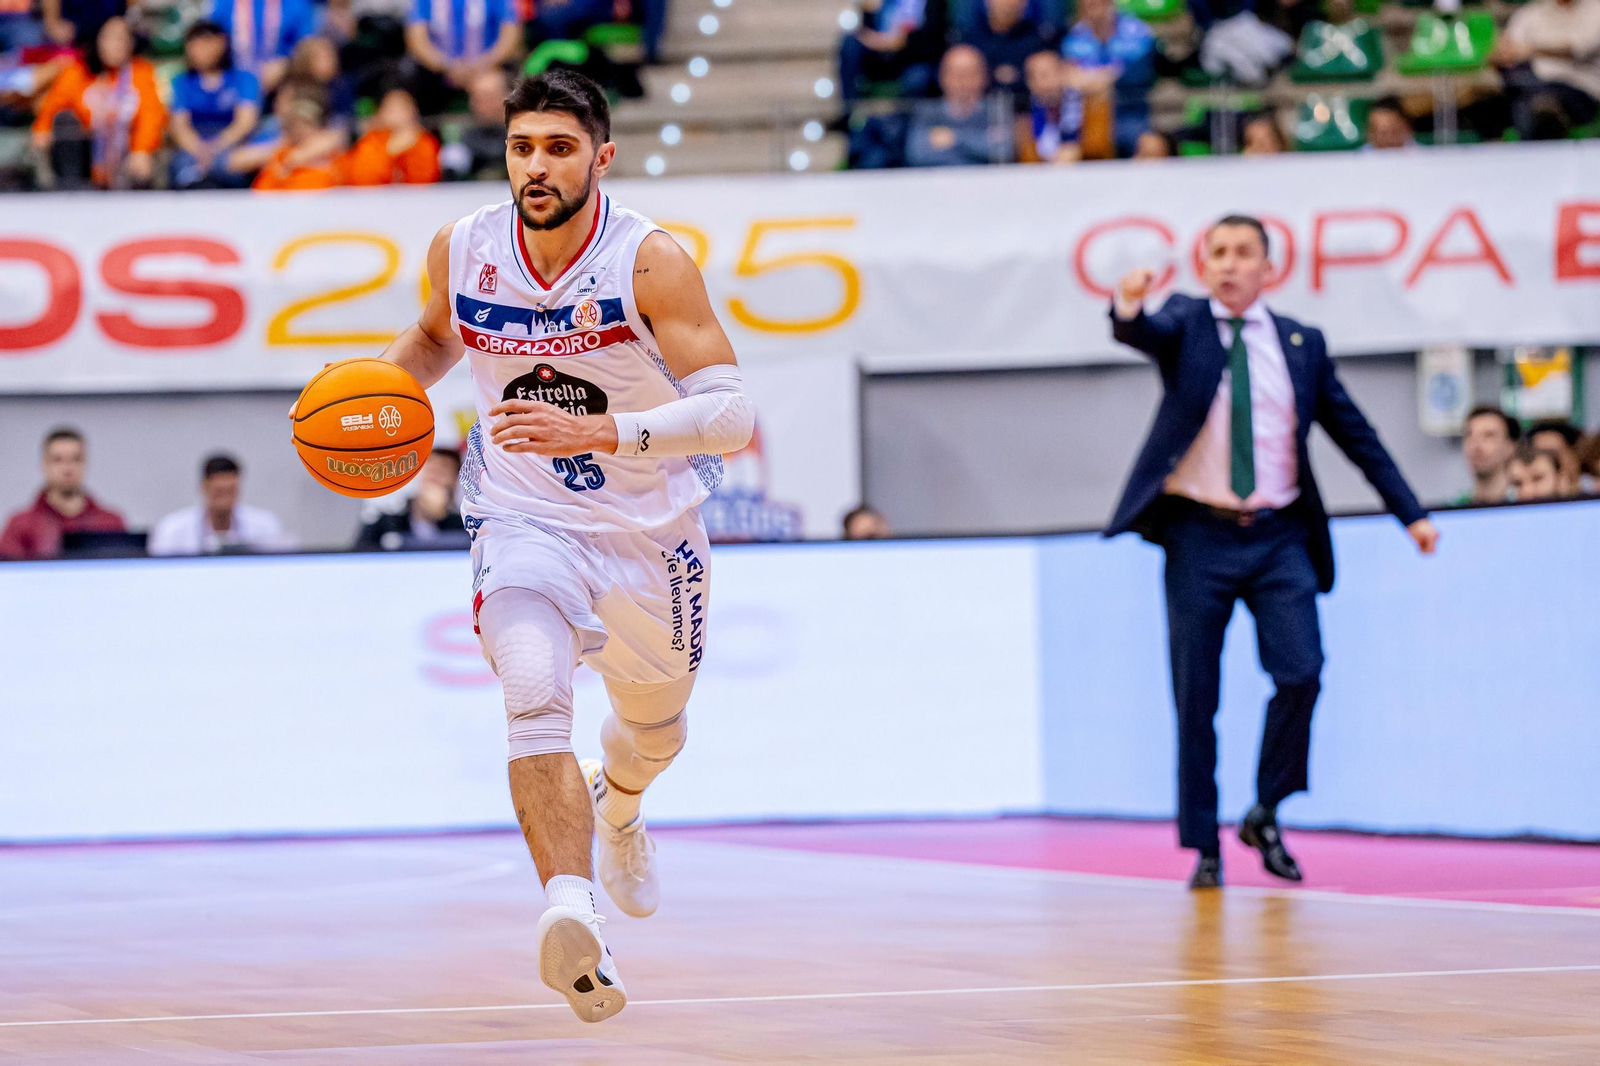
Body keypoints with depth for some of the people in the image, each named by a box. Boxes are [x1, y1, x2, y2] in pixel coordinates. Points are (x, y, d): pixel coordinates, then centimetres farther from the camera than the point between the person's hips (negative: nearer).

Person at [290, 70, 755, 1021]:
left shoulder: (652, 261, -22)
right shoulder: (463, 251, -10)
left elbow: (732, 413, -28)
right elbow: (437, 337, 15)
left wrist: (598, 431, -41)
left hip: (651, 530, 0)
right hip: (524, 521, 0)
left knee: (656, 725, 24)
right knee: (535, 698, -30)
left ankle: (617, 808, 61)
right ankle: (572, 908, -43)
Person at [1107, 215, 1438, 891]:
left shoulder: (1301, 344, 9)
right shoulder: (1184, 323, 3)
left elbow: (1355, 433, 13)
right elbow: (1140, 333, -20)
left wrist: (1411, 512, 8)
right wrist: (1128, 305, -45)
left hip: (1279, 537, 1)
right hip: (1199, 536, -1)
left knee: (1301, 674, -14)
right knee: (1195, 697, 0)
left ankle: (1265, 814, 7)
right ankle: (1204, 848, 10)